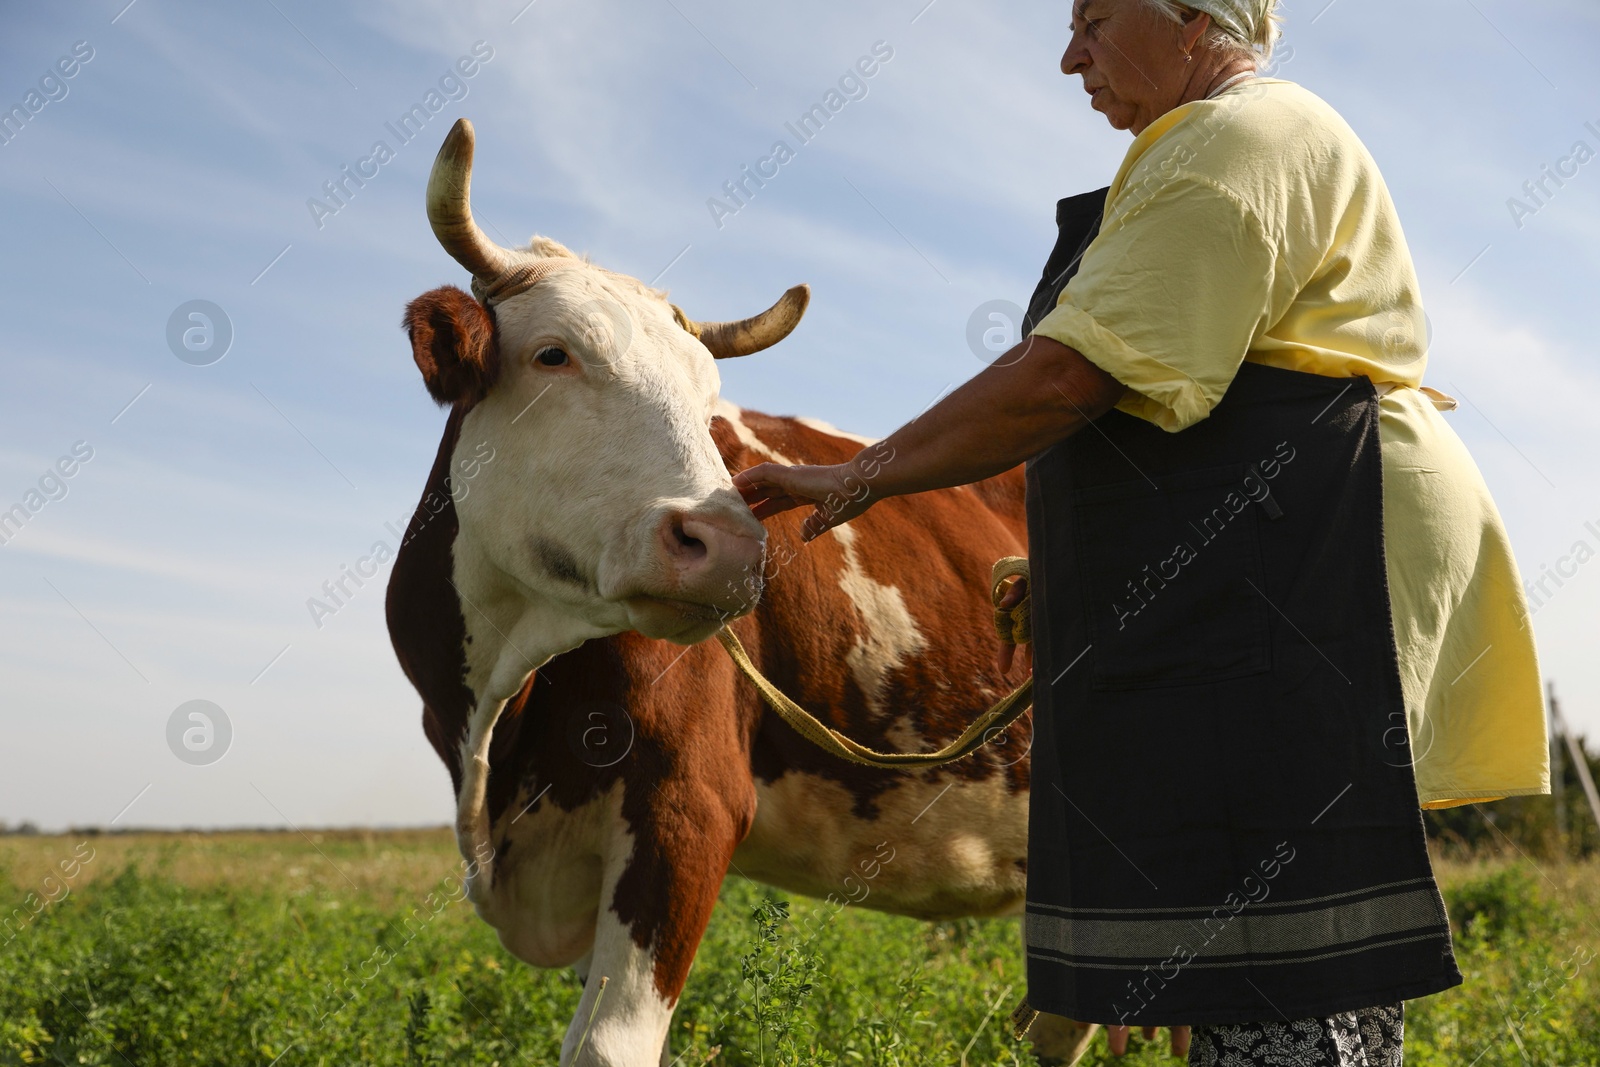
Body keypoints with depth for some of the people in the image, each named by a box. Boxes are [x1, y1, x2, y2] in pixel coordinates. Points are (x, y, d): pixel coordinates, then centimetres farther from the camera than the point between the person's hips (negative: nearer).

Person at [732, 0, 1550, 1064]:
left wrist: (862, 478, -8)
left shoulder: (1245, 137, -7)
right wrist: (1071, 560, 24)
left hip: (1297, 568, -11)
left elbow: (1067, 375, -17)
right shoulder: (1217, 152, 28)